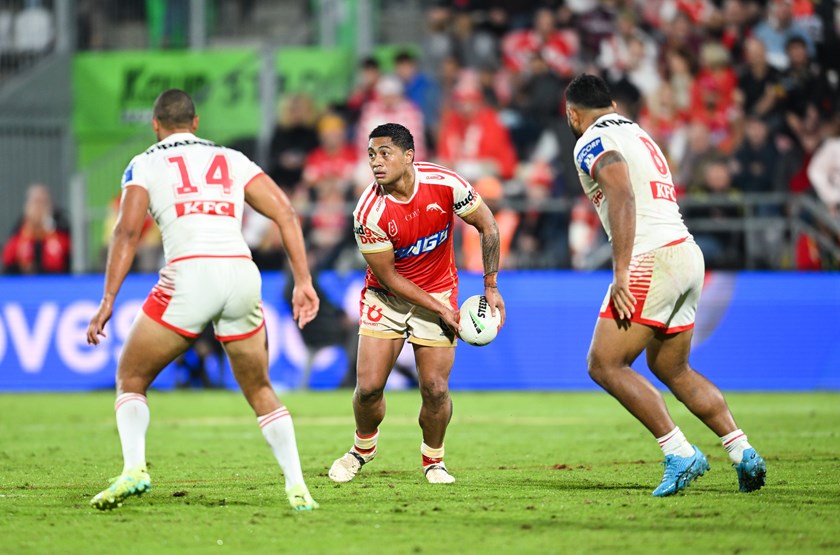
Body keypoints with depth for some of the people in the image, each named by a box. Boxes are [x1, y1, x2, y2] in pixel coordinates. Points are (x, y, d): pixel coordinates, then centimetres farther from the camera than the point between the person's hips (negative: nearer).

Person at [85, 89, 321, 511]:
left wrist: (108, 299, -2)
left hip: (188, 273, -3)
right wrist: (303, 281, 10)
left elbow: (128, 229, -1)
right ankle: (297, 487, 7)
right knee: (260, 391, 21)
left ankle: (134, 468, -9)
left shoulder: (146, 164, 14)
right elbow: (285, 213, 13)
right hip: (242, 272, 3)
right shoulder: (233, 160, 24)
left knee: (130, 380, 14)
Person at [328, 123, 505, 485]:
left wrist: (490, 287, -4)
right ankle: (362, 448, 23)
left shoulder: (445, 184, -21)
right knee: (368, 387, -8)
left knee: (435, 390, -7)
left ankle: (433, 460, 19)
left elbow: (487, 227, -5)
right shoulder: (368, 213, -24)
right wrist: (439, 309, -15)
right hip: (386, 298, -1)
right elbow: (388, 277, -15)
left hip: (438, 290, 1)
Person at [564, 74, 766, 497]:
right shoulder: (638, 135, 24)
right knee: (671, 369, 20)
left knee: (604, 365, -4)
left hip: (652, 257, -9)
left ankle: (680, 454, -11)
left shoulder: (593, 143, -4)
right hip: (687, 252, 9)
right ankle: (743, 453, 12)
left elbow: (622, 197, -20)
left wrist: (621, 273, -24)